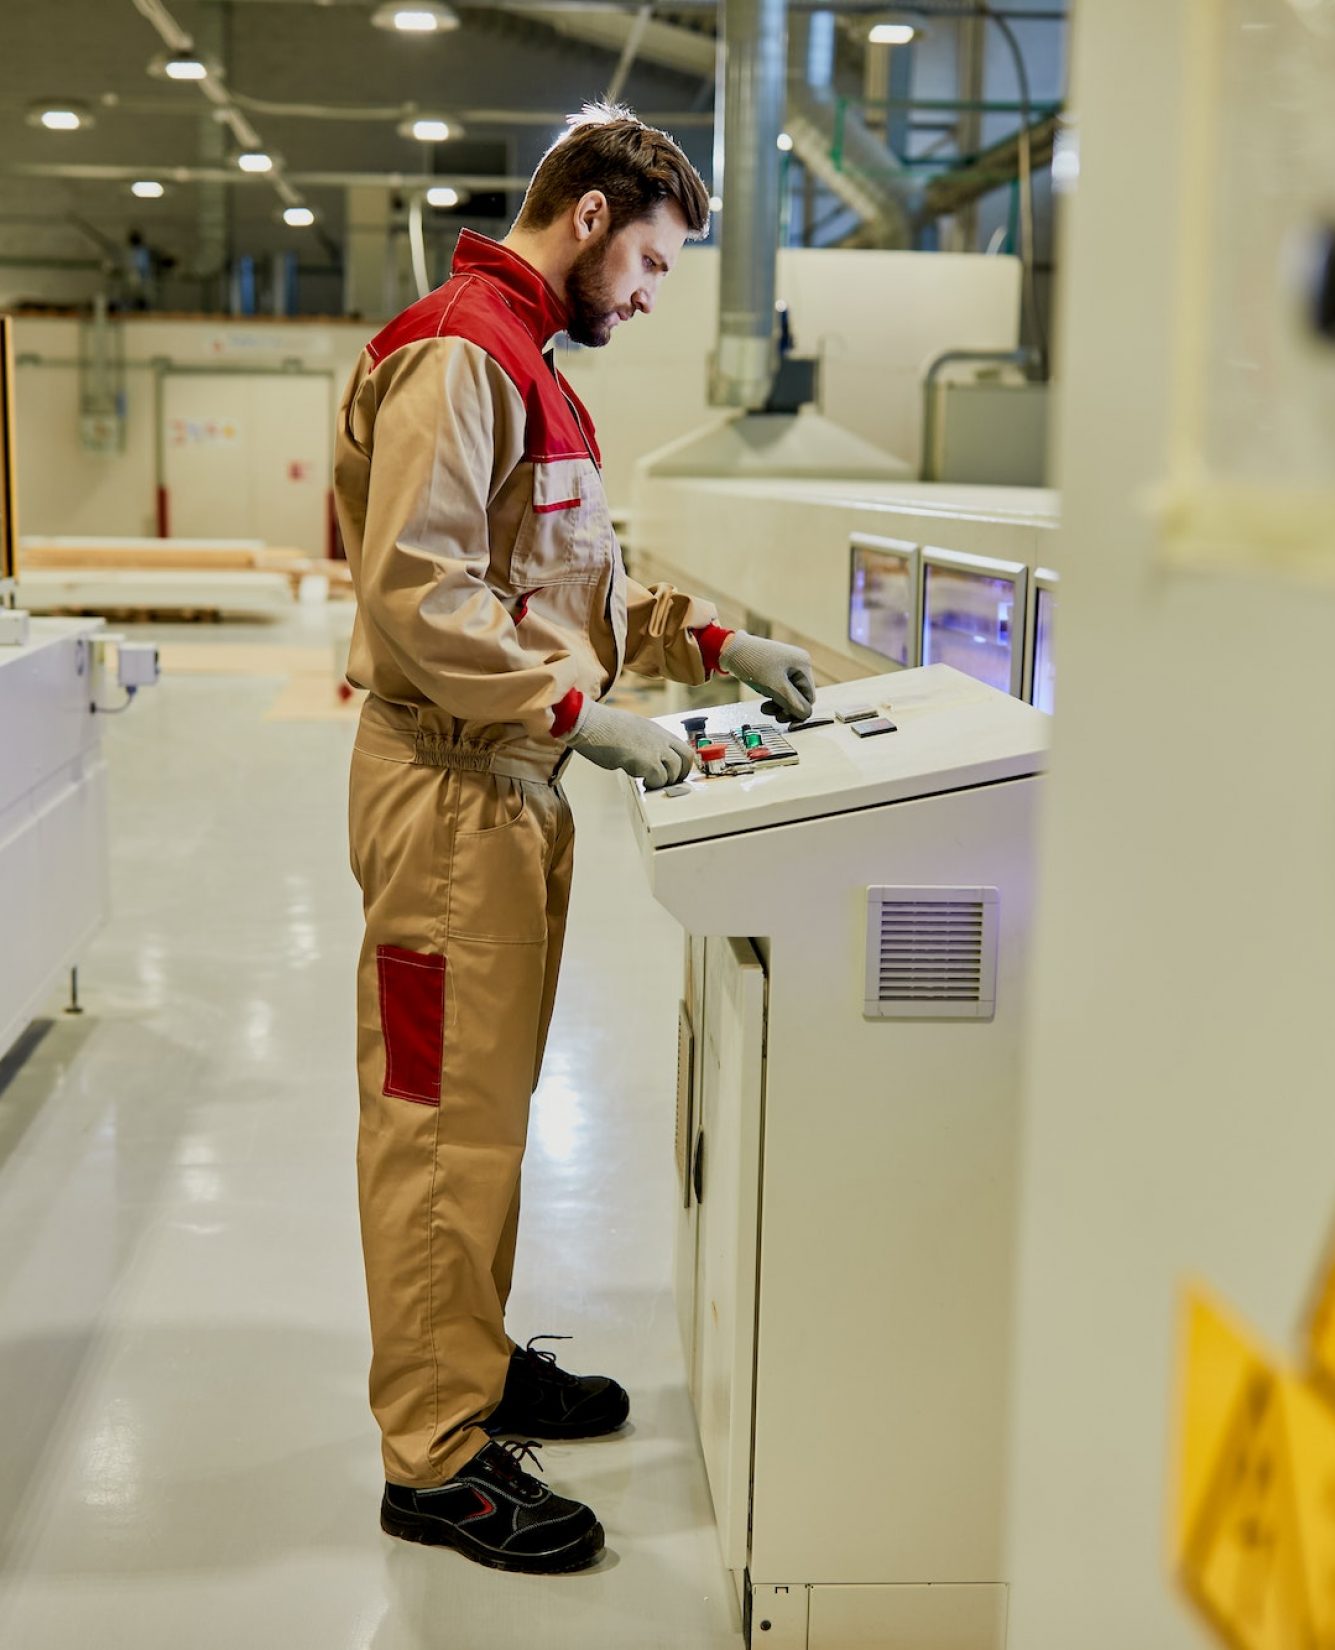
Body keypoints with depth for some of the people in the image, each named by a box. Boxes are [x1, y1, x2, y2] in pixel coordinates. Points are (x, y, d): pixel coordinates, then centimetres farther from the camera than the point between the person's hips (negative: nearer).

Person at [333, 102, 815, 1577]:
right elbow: (416, 595, -23)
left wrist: (715, 643, 10)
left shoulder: (527, 364, 19)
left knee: (489, 1106, 18)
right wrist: (581, 709, -23)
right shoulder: (454, 352, -14)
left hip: (517, 788, 10)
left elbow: (576, 580, 22)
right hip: (451, 787, -10)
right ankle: (435, 1457, 8)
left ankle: (471, 1360, 33)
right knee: (443, 1121, -2)